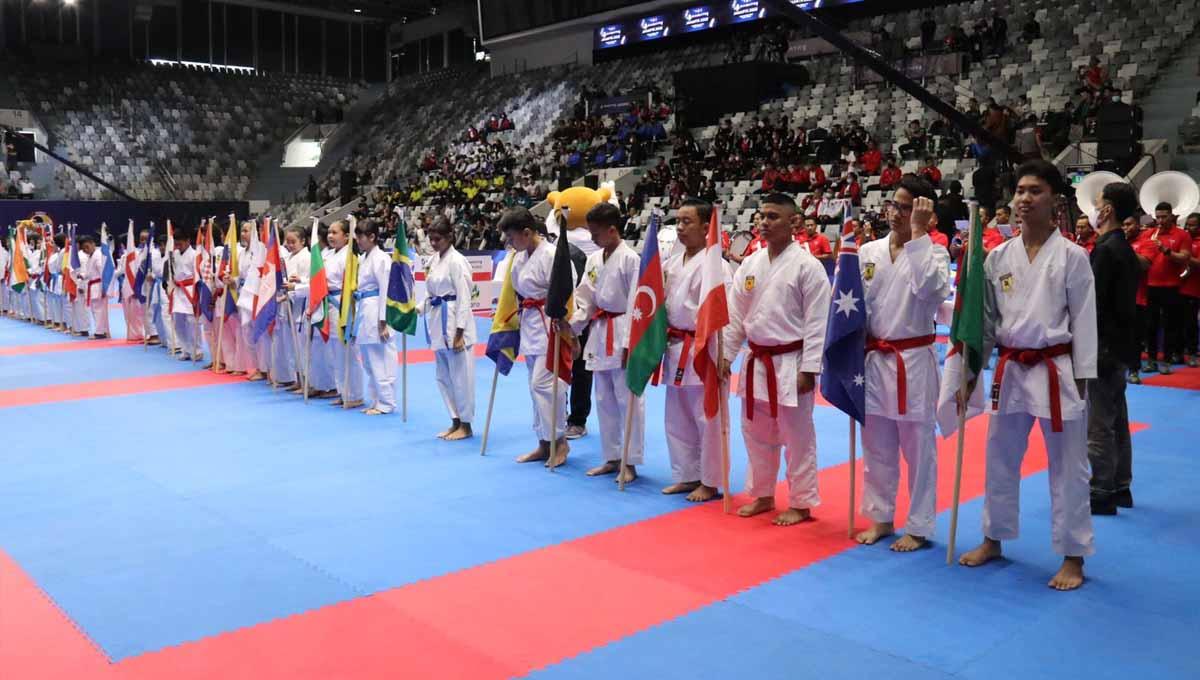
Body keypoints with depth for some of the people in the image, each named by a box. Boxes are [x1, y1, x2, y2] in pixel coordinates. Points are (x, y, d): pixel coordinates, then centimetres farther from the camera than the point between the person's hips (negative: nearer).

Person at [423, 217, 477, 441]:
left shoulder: (457, 261, -13)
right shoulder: (434, 260, 12)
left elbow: (464, 298, -16)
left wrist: (459, 333, -18)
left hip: (454, 323, -9)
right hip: (438, 323, 9)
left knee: (460, 375, -2)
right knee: (444, 376, 13)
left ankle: (466, 425, 9)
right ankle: (455, 422, 24)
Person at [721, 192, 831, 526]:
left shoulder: (807, 265, -11)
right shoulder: (750, 264, 6)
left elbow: (817, 322, -13)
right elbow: (736, 314, 11)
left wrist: (808, 369, -16)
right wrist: (726, 355, 7)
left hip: (790, 363, -6)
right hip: (756, 361, 6)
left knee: (797, 438, 4)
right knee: (756, 434, 16)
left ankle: (801, 503, 18)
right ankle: (762, 495, 32)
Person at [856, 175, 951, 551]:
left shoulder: (933, 253, -4)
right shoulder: (868, 252, 6)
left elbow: (931, 288, -26)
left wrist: (917, 235, -22)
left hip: (914, 361, -4)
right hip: (873, 360, 4)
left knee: (918, 449, 5)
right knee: (876, 447, 13)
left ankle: (918, 527, 18)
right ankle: (880, 518, 28)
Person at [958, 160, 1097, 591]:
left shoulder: (1072, 256, -5)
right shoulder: (999, 257, 5)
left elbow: (1084, 322, -5)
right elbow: (987, 317, 9)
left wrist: (1081, 380, -7)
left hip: (1055, 372, -4)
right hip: (1010, 370, 4)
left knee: (1067, 468, 4)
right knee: (1000, 460, 14)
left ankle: (1073, 557, 17)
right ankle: (993, 539, 30)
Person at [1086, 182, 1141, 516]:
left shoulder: (1105, 251, -18)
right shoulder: (1125, 249, 12)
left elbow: (1093, 304, -20)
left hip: (1104, 348, -10)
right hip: (1120, 345, 10)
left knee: (1098, 425, -2)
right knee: (1117, 420, 17)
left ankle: (1101, 494, 5)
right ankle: (1120, 487, 27)